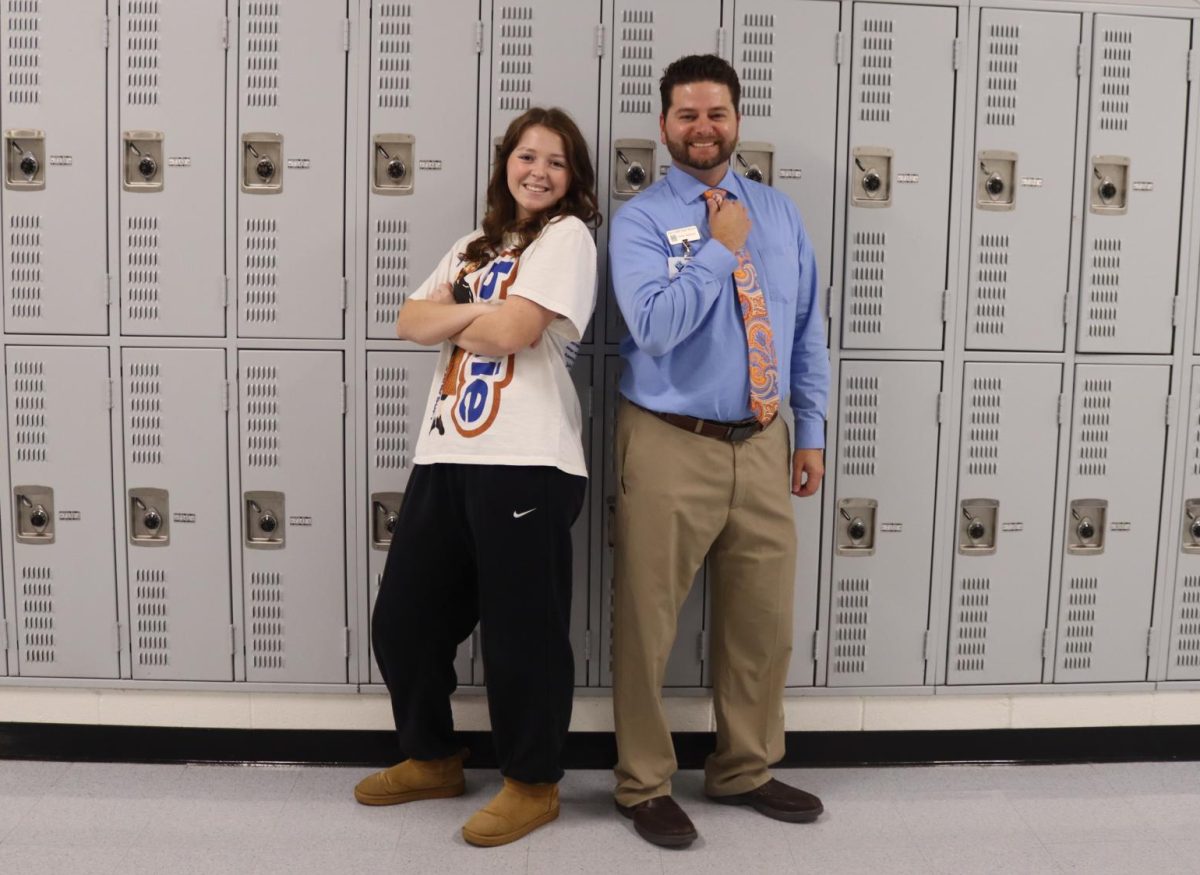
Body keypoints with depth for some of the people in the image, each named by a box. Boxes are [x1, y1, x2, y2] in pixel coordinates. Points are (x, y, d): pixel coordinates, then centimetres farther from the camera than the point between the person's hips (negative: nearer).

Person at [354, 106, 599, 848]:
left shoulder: (567, 234, 0)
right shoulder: (476, 245, 23)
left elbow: (513, 330, -14)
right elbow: (411, 322, 12)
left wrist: (453, 320, 4)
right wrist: (475, 310, -6)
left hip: (525, 461, -8)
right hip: (447, 454, 8)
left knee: (521, 627, 1)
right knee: (404, 616, 13)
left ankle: (534, 783, 20)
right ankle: (433, 758, 33)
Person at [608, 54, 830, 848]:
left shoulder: (779, 213, 10)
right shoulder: (640, 220, -5)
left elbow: (808, 329, 13)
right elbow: (655, 326, -22)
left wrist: (812, 433, 10)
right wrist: (721, 247, -14)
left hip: (762, 445, 5)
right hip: (671, 447, -4)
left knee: (765, 622, 14)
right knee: (649, 625, 4)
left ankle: (744, 770, 35)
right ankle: (646, 785, 24)